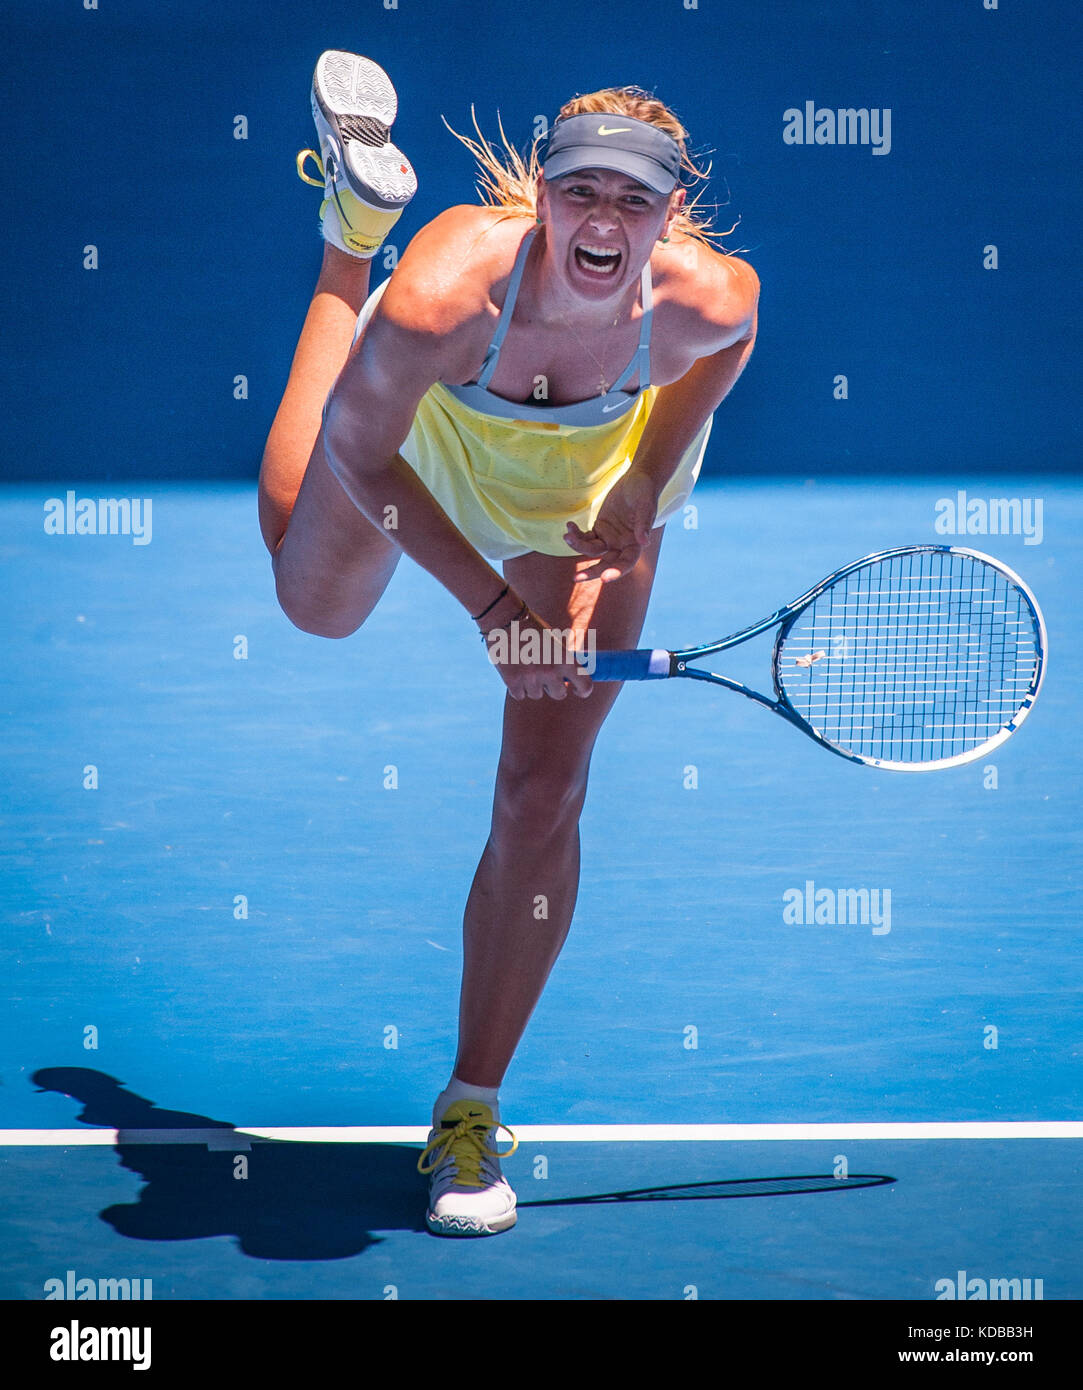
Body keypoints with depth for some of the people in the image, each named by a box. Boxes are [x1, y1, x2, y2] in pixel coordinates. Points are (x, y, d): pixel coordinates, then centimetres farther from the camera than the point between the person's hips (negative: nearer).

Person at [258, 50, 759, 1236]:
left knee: (543, 796, -5)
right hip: (422, 428, 0)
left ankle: (470, 1113, 10)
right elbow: (358, 450, -26)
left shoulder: (703, 298, -38)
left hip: (594, 479, 0)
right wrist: (489, 602, -26)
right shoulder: (447, 291, -43)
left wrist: (652, 475, -14)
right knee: (317, 605, 31)